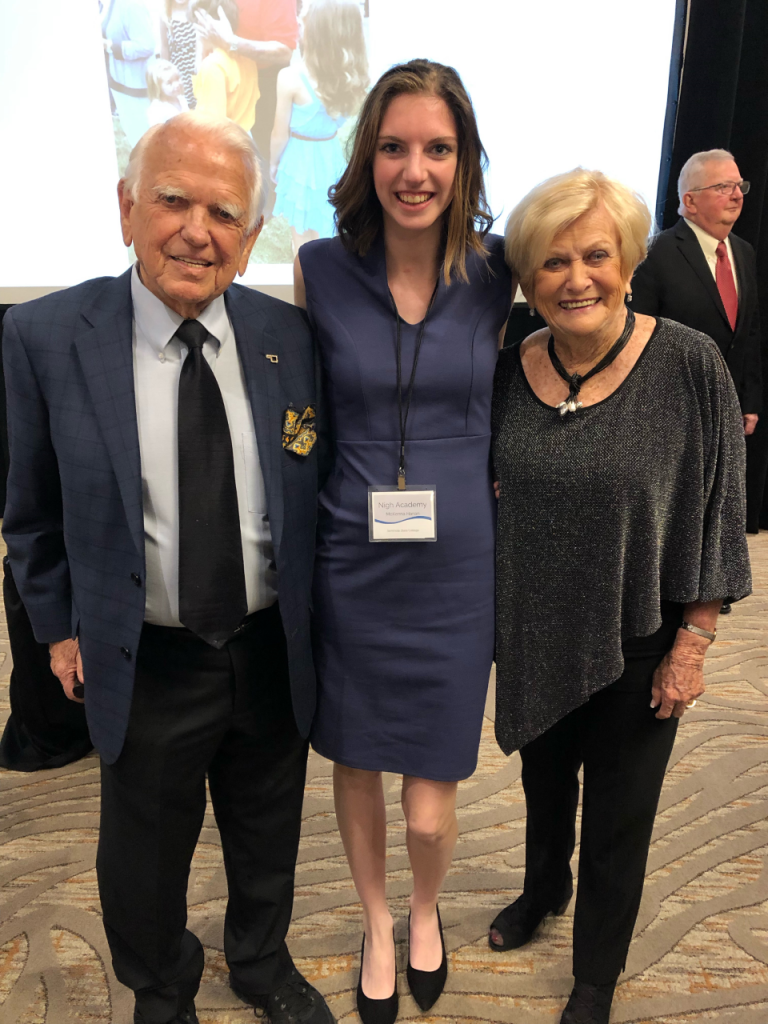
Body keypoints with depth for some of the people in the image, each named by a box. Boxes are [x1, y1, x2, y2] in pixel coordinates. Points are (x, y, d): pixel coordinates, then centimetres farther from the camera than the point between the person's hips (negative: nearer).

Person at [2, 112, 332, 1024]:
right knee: (143, 857, 21)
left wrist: (312, 608, 3)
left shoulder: (289, 336, -8)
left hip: (273, 650, 2)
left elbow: (309, 487, 2)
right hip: (145, 663, -1)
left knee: (267, 838, 25)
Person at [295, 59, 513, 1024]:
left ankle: (425, 908, 46)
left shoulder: (498, 269, -4)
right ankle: (376, 923, 50)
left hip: (455, 566, 0)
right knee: (353, 765, 18)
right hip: (349, 563, 1)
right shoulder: (318, 267, -5)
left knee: (430, 809, 7)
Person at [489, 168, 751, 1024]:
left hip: (638, 640, -3)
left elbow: (716, 516, -11)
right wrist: (480, 617, 5)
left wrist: (692, 646, -11)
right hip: (534, 633, 3)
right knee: (543, 778, 26)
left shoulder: (689, 363, -16)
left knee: (618, 816, 16)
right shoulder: (509, 370, -6)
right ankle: (544, 888, 59)